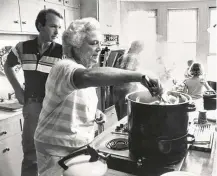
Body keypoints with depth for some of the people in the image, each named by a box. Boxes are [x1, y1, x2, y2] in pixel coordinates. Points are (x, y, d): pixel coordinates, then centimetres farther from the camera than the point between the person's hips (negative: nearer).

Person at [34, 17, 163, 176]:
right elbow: (88, 77, -48)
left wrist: (94, 111, 1)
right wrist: (139, 76, -49)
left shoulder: (84, 68, 6)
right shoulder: (64, 68, -24)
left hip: (82, 145, 8)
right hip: (58, 150, -8)